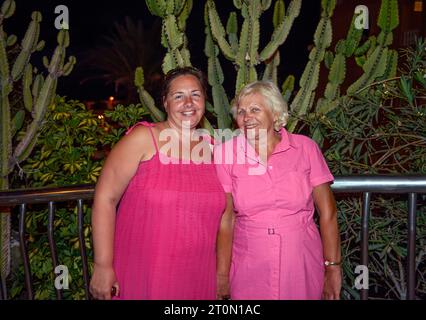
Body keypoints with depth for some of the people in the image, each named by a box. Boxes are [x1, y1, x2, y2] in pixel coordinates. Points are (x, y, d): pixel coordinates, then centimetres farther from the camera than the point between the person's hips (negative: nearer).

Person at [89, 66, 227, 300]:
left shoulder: (211, 148, 6)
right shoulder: (144, 138, -7)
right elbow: (105, 198, -11)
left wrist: (222, 276, 13)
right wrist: (103, 266, -15)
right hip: (140, 279, -4)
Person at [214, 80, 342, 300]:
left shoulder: (305, 148, -5)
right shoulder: (226, 153, -5)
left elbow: (327, 211, -2)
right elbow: (226, 218, -5)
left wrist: (332, 267, -4)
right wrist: (222, 275, -5)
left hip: (302, 268, 1)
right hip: (249, 271, 0)